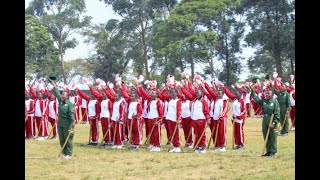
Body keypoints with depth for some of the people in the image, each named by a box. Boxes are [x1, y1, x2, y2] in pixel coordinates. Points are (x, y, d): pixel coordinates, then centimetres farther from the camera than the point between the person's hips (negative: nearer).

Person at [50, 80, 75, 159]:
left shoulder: (69, 104, -12)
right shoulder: (60, 101, 8)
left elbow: (71, 114, -17)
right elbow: (57, 93, 19)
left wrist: (72, 123, -23)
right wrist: (54, 86, 22)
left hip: (67, 124, -7)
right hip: (60, 123, 7)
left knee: (68, 139, 0)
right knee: (61, 139, 11)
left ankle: (68, 154, 6)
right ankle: (64, 152, 21)